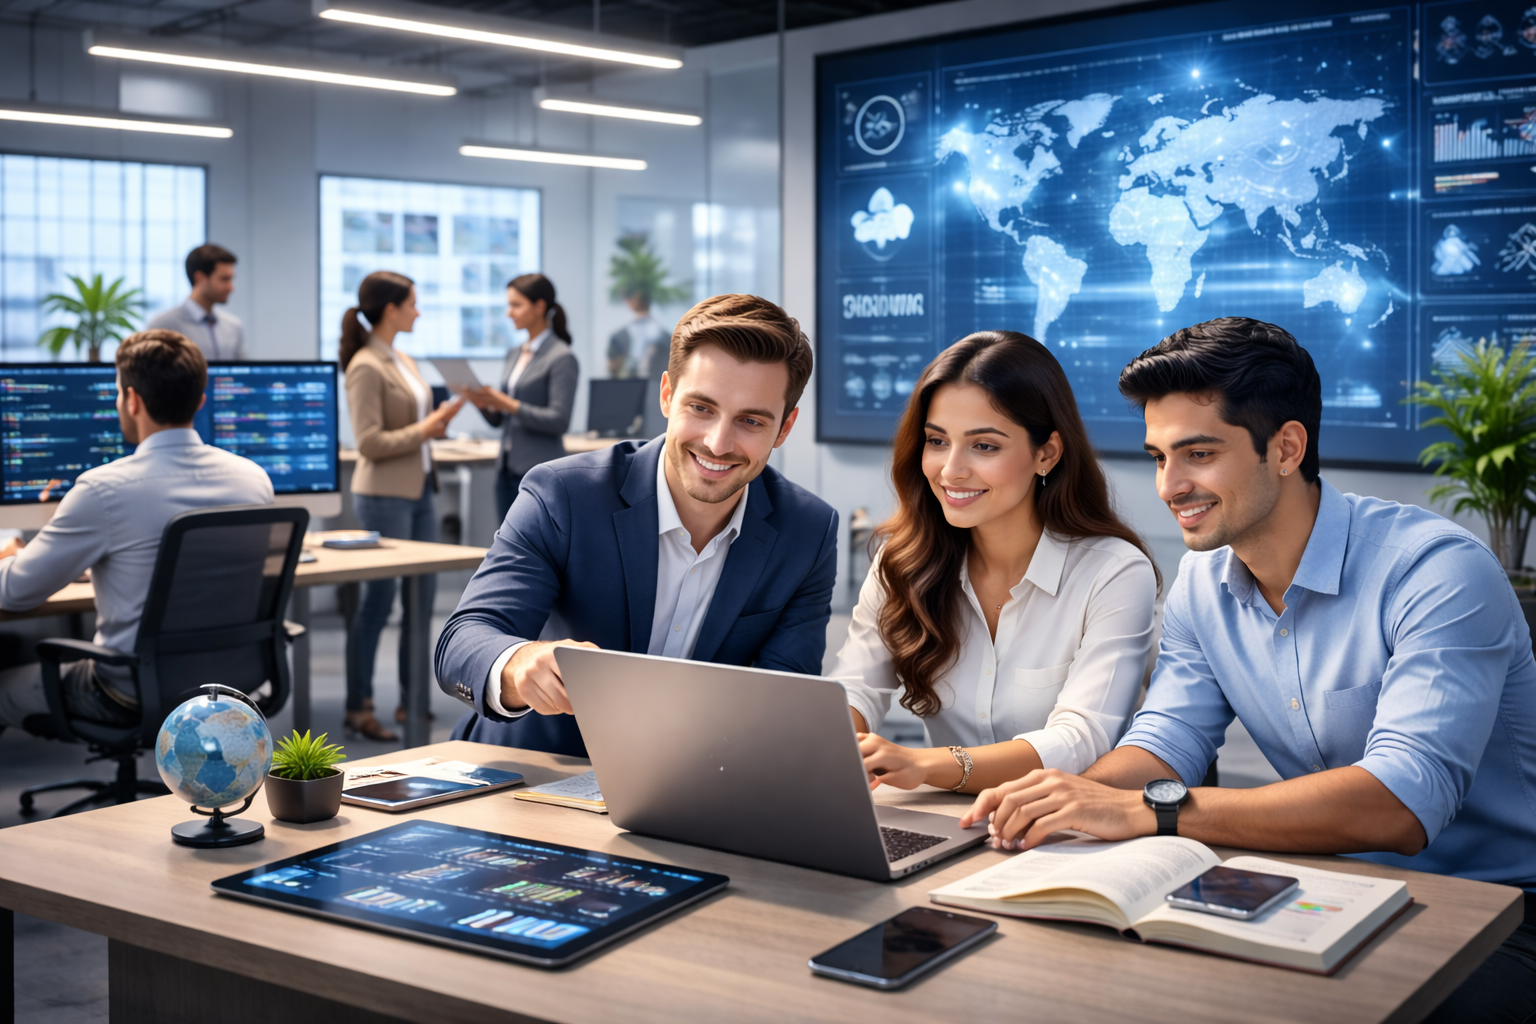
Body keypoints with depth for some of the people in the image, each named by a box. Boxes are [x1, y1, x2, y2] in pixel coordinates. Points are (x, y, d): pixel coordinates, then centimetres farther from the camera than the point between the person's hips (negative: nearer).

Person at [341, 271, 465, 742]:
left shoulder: (402, 360, 13)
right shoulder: (366, 367, -15)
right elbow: (371, 443, -19)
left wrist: (439, 420, 5)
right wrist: (423, 430, -15)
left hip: (419, 490, 9)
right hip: (384, 496, -9)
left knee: (423, 594, 12)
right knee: (379, 600, -4)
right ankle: (358, 710, 5)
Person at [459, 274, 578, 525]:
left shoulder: (561, 358, -8)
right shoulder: (515, 355, 15)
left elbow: (559, 420, -16)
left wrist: (508, 405, -20)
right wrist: (484, 403, -4)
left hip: (540, 474, -8)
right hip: (508, 469, 8)